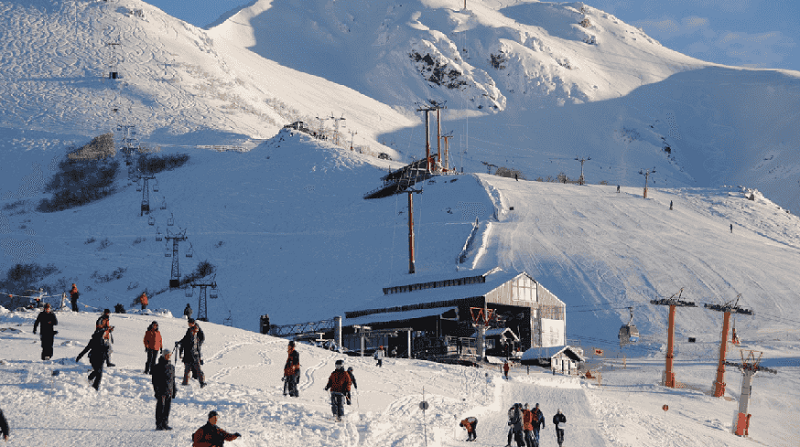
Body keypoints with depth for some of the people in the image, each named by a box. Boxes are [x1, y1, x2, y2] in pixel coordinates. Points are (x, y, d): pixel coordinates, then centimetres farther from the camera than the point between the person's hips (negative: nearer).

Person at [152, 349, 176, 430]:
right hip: (161, 391, -6)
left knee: (167, 407, 8)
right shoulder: (158, 367, -7)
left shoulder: (171, 366, 13)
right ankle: (159, 424, 1)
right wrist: (157, 391, -14)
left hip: (169, 391, 6)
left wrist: (174, 390, 19)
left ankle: (165, 424, 16)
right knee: (160, 407, -4)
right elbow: (155, 380, -9)